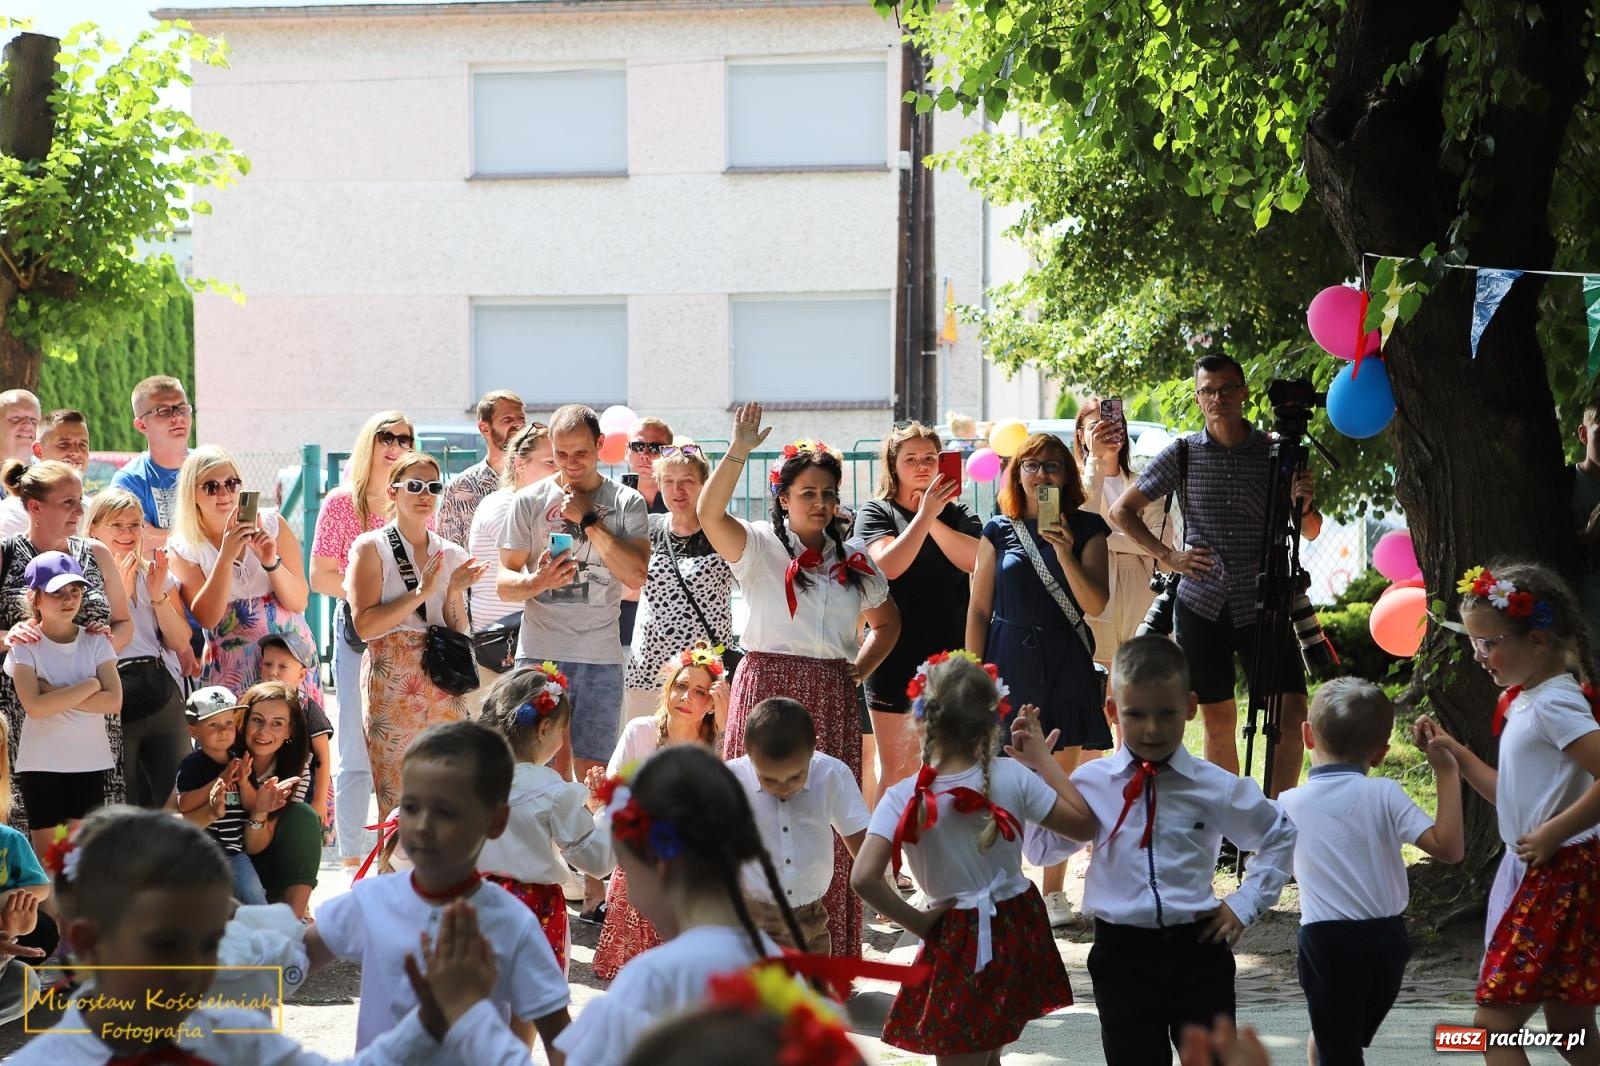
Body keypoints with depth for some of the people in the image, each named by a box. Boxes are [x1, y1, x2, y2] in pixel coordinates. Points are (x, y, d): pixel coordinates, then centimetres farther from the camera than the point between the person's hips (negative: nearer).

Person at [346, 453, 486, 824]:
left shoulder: (451, 554, 13)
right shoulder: (371, 547, 0)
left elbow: (459, 633, 14)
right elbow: (365, 625, -10)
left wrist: (454, 593, -4)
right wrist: (421, 593, -15)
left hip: (443, 682, 4)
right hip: (392, 680, -4)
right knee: (396, 798, -5)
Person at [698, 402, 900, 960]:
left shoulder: (853, 559, 14)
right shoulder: (759, 547, 1)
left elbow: (887, 622, 27)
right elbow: (709, 512, -18)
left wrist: (861, 668, 10)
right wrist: (739, 451, -29)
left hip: (833, 701, 4)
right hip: (769, 687, -4)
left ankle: (828, 951, 8)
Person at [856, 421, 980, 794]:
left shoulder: (956, 514, 12)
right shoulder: (875, 512, 4)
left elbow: (973, 560, -7)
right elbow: (889, 565, -14)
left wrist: (933, 518, -11)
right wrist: (925, 514, -14)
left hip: (951, 652, 2)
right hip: (896, 657, -2)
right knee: (896, 772, 0)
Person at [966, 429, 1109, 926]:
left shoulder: (1085, 528, 4)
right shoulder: (999, 530, 6)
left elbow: (1096, 603, -5)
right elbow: (979, 608, 6)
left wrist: (1065, 553, -19)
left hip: (1066, 665, 0)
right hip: (1009, 661, 0)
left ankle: (1054, 891, 12)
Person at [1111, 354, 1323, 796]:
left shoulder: (1276, 452, 2)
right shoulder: (1182, 453, 2)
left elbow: (1311, 532, 7)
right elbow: (1123, 510, 11)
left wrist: (1303, 506, -15)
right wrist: (1166, 555, 0)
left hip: (1261, 605, 0)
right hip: (1201, 604, 0)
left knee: (1292, 712, -11)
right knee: (1219, 720, 6)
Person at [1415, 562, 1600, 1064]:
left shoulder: (1556, 703, -17)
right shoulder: (1523, 700, 13)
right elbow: (1511, 795, 21)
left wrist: (1553, 834, -23)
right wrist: (1454, 753, 12)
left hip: (1560, 874, -10)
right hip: (1532, 873, 10)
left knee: (1495, 1022, -11)